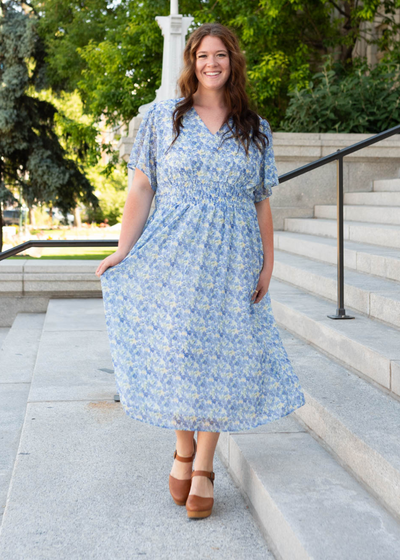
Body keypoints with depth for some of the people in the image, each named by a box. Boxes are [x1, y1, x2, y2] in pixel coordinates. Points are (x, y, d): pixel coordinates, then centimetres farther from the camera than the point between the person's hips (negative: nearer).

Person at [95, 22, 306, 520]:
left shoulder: (256, 130, 10)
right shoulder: (162, 118, 5)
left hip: (231, 263, 1)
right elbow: (141, 187, 2)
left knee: (220, 358, 2)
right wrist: (123, 251, -6)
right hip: (172, 254, -1)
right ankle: (183, 451, 24)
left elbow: (262, 203, 11)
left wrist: (268, 264, 4)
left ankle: (204, 468, 16)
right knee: (173, 354, 0)